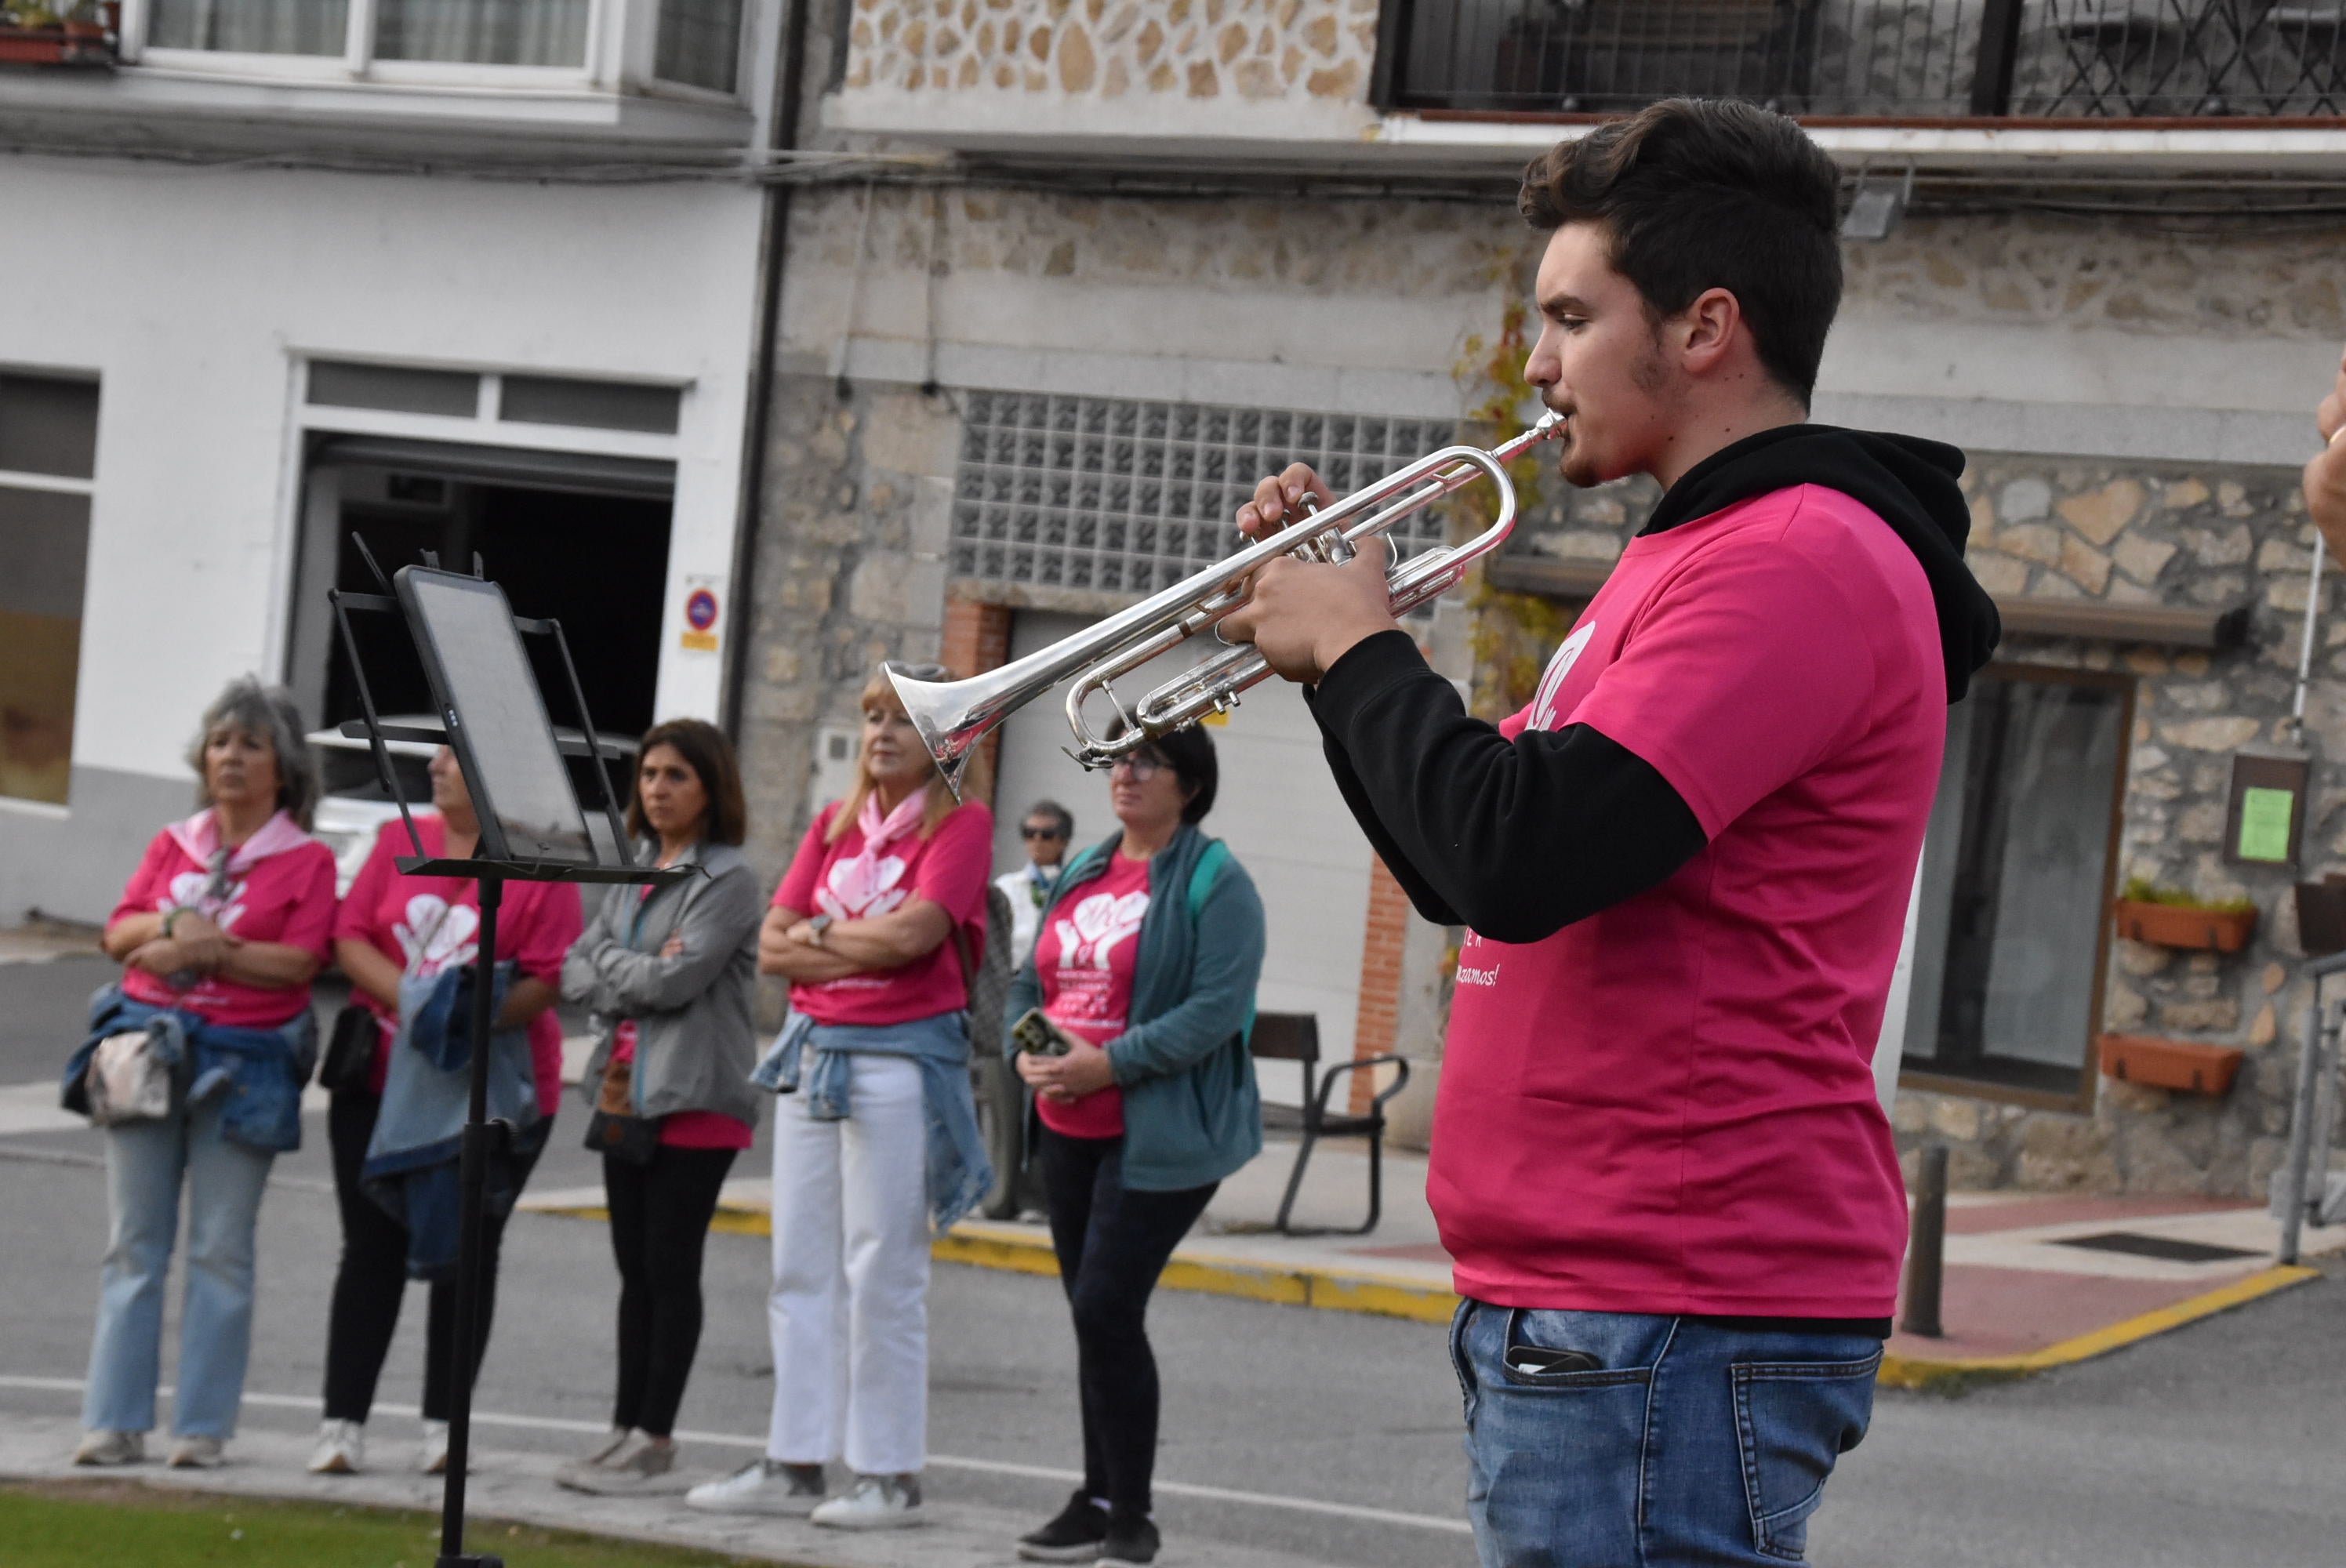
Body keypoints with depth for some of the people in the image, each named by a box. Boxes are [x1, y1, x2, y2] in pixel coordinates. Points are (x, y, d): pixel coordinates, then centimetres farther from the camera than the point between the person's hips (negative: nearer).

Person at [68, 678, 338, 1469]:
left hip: (243, 1065, -4)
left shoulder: (307, 861, 2)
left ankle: (203, 1426, 2)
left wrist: (208, 949, -15)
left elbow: (299, 960, -10)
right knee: (133, 1246, 3)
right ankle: (116, 1421, 6)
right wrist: (171, 924, -11)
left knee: (220, 1250, -2)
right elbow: (119, 931, 7)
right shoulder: (172, 844, 15)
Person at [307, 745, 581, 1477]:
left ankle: (443, 1426, 12)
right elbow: (351, 936, 1)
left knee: (466, 1253, 4)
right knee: (372, 1249, 2)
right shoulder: (399, 841, 7)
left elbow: (548, 979, -10)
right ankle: (343, 1423, 5)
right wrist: (407, 994, -15)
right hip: (382, 1079, 3)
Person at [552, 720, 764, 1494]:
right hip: (626, 1092, 7)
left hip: (694, 1099, -7)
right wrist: (637, 976, -9)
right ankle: (626, 1428, 17)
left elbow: (677, 978, -18)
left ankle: (654, 1438, 1)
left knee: (670, 1269, -3)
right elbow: (575, 970, 10)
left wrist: (608, 965, -2)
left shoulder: (728, 879, -8)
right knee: (634, 1270, 11)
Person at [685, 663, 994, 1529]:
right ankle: (795, 1464, 14)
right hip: (813, 1050, 7)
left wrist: (820, 934, -3)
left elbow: (914, 931, -18)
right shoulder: (834, 823, 14)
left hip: (901, 1058, -7)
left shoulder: (961, 824, -4)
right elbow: (774, 944, 6)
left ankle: (890, 1474, 4)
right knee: (801, 1268, 8)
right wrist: (865, 946, -8)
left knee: (883, 1274, -3)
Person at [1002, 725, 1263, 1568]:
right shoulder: (1083, 874, 15)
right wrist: (1026, 1050, -4)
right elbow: (1030, 981, 18)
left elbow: (1216, 1010, -19)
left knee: (1107, 1308, -12)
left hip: (1160, 1138, -8)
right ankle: (1098, 1500, 22)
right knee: (1094, 1316, 13)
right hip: (1070, 1128, 8)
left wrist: (1106, 1063, -23)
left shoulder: (1214, 883, -9)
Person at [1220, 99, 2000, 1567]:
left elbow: (1523, 855, -24)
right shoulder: (1696, 553, 22)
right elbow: (1469, 874, 25)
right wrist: (1339, 620, 15)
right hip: (1574, 1298, 11)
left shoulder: (1801, 559, -14)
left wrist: (1358, 647, -8)